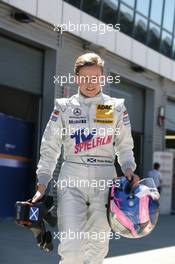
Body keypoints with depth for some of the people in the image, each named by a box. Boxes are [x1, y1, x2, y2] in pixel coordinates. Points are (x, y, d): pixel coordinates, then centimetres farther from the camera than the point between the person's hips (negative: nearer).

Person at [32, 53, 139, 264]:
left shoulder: (116, 107, 10)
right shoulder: (64, 107, 8)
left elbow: (124, 145, 14)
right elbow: (50, 148, 8)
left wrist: (128, 169, -5)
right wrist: (42, 185, 1)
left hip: (104, 178, 1)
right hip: (72, 177, -1)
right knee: (70, 246, -13)